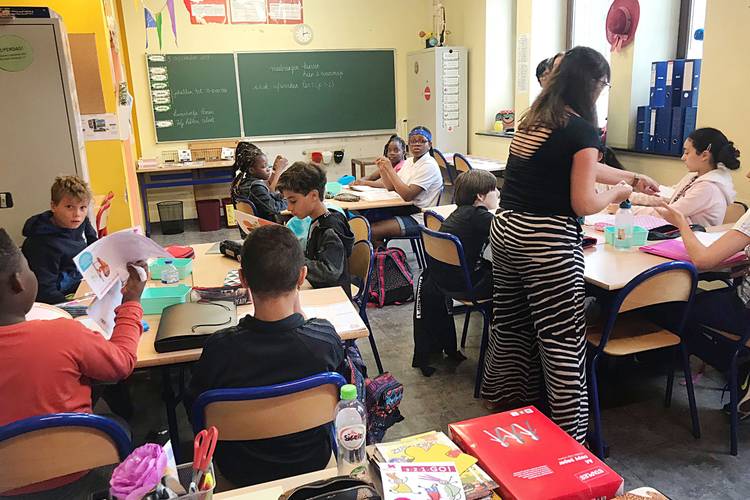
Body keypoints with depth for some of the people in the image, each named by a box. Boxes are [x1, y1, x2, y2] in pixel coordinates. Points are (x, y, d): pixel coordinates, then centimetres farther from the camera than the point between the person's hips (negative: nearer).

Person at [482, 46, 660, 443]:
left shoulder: (534, 118, 13)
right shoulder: (582, 131, -11)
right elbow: (584, 203, -11)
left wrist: (632, 178, 32)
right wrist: (617, 193, 9)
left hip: (506, 228, 8)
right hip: (547, 241, -8)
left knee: (510, 321, 21)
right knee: (562, 338, 2)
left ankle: (503, 396, 39)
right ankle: (569, 435, 13)